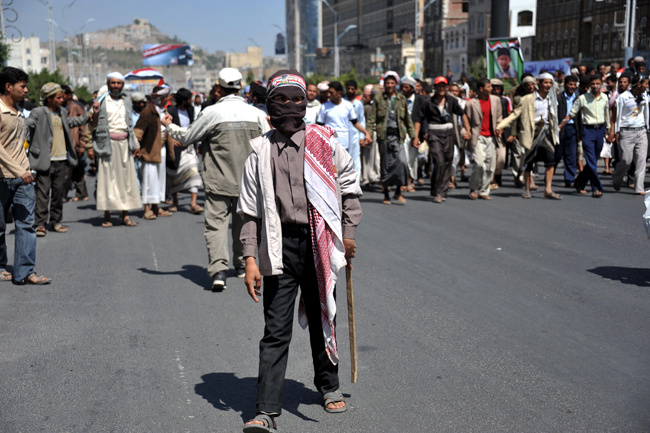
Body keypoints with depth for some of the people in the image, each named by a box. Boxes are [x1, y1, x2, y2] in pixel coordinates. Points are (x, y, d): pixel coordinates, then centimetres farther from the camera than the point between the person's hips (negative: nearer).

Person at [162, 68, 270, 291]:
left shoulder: (212, 112, -9)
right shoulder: (256, 114, 1)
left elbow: (186, 137, 1)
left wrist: (169, 126, 19)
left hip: (218, 181, -4)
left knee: (216, 223, -3)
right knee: (243, 223, 18)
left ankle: (218, 270, -18)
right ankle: (241, 265, 32)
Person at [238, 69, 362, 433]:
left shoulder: (324, 142, 2)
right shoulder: (261, 152, 3)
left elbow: (350, 185, 13)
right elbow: (251, 211, 3)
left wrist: (349, 232, 9)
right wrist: (250, 259, -4)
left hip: (320, 243, 1)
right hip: (281, 247, -1)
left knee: (322, 319, 16)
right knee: (276, 331, -4)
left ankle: (329, 386, 38)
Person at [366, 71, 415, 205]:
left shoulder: (401, 99, 12)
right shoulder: (378, 99, 7)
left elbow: (408, 119, 17)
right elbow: (372, 118, 5)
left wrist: (413, 136, 14)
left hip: (398, 135, 1)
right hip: (384, 135, -1)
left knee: (401, 161, -15)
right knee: (386, 165, 2)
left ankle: (398, 191, -3)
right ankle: (386, 193, 13)